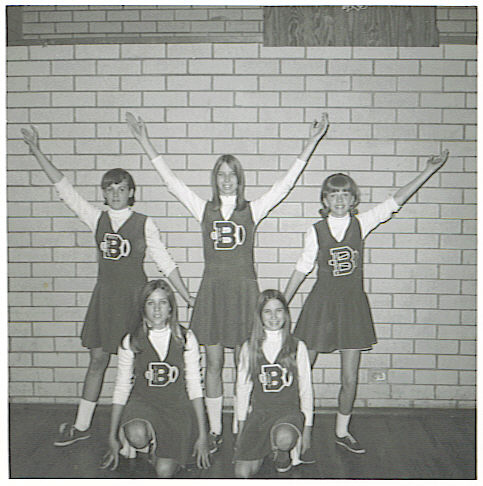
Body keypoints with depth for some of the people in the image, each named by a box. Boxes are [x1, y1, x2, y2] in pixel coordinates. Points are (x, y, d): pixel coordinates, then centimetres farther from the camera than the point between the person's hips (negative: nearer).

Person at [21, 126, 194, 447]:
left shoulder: (145, 223, -2)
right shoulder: (97, 219, 6)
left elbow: (164, 261, 1)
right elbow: (64, 188, 4)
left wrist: (188, 298, 0)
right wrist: (37, 151, 1)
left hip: (134, 294, -3)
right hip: (105, 294, 3)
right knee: (97, 359, 10)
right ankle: (81, 426, 21)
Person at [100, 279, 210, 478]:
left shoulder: (185, 338, -4)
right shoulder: (131, 342, -4)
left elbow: (194, 386, 0)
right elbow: (121, 389, 2)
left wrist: (202, 434, -2)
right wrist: (112, 437, 1)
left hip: (177, 406, 0)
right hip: (143, 402, 1)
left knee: (164, 472, -17)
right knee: (137, 436, -34)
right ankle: (151, 444, 2)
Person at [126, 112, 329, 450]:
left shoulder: (253, 210, 3)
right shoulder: (204, 209, 6)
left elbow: (286, 183, -1)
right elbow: (171, 180, 5)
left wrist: (311, 145, -6)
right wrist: (146, 143, 3)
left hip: (243, 289, -1)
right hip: (212, 289, 1)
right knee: (213, 363, 7)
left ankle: (241, 431, 19)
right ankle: (215, 431, 19)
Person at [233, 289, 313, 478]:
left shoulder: (297, 347, 0)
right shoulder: (249, 347, 3)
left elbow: (306, 390, 3)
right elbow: (242, 387, 10)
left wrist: (307, 428, 0)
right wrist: (241, 425, 9)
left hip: (289, 410, -1)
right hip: (259, 412, 2)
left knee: (284, 438, -36)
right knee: (242, 473, -12)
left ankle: (283, 453, 1)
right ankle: (263, 449, 21)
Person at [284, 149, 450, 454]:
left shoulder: (360, 224, 0)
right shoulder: (316, 231, -2)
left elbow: (394, 203, -4)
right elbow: (303, 267, 6)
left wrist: (428, 171, -9)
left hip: (353, 303, 1)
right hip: (321, 303, -1)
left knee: (350, 379, 6)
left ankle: (342, 432, 25)